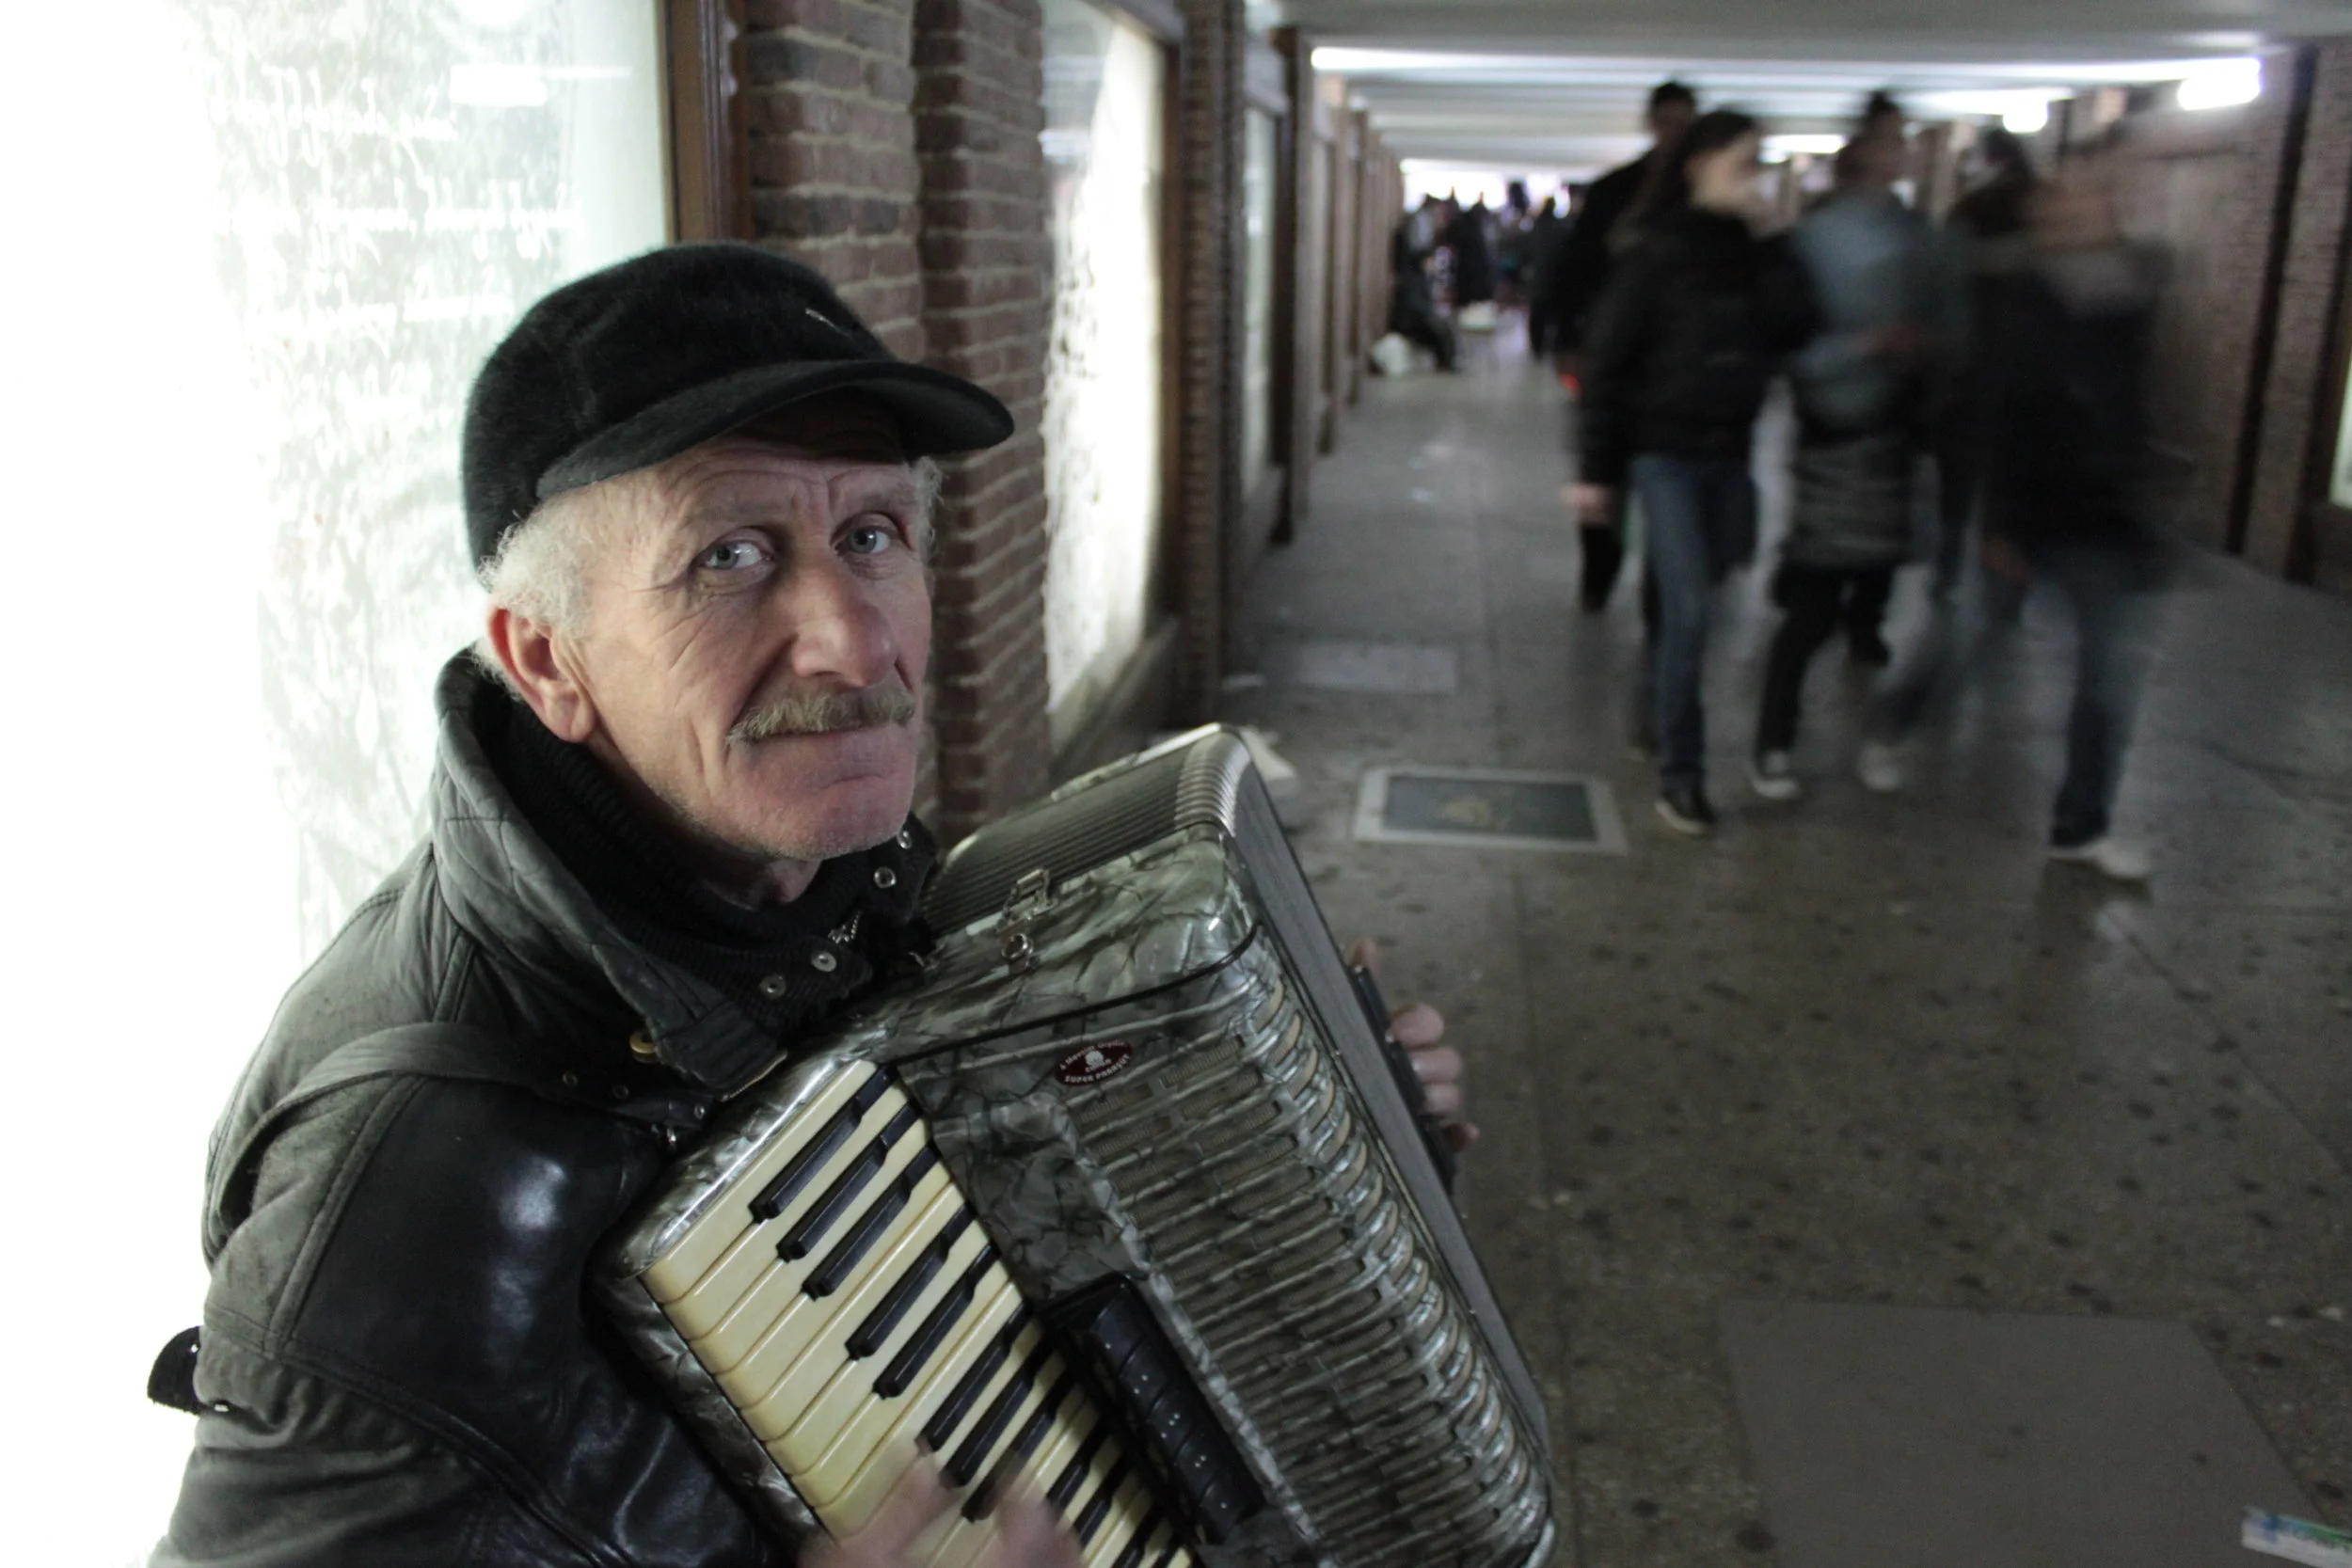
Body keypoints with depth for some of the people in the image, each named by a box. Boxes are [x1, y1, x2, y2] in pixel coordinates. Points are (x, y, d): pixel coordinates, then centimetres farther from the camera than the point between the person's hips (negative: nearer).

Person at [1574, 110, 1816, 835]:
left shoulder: (1755, 254, 10)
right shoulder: (1661, 252, -6)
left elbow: (1794, 328, 1)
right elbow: (1606, 361, -6)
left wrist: (1769, 246, -4)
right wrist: (1597, 471, -9)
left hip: (1729, 455, 5)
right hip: (1666, 454, -5)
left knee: (1690, 611, 7)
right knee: (1687, 612, -8)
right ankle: (1679, 775, -2)